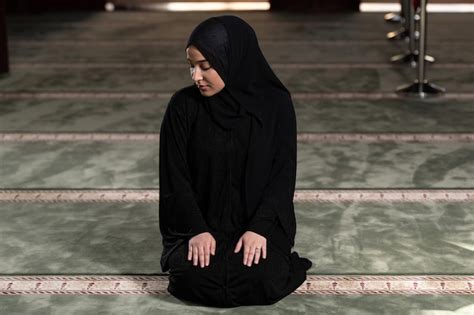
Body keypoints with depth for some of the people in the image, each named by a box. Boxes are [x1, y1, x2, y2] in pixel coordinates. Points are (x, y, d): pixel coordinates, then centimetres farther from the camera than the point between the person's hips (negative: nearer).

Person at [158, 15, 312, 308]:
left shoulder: (276, 103, -8)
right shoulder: (183, 105, -7)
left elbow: (284, 174, -7)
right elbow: (174, 175, -5)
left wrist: (259, 228, -19)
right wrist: (197, 230, -17)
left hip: (259, 221, 0)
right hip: (199, 222, 1)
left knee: (257, 281, -28)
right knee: (194, 278, -28)